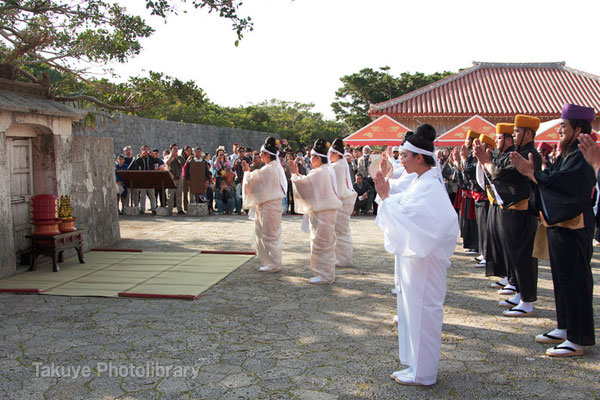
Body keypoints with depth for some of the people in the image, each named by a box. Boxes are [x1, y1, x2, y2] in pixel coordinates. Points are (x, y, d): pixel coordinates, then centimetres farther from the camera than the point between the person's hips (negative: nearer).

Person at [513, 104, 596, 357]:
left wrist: (532, 174, -17)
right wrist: (533, 171, -2)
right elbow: (552, 179, 11)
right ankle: (564, 328, 28)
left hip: (572, 229, -10)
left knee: (573, 280, -3)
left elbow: (560, 184, -24)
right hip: (559, 225, 10)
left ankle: (577, 340, 5)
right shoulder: (568, 155, 12)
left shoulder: (582, 157, -17)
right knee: (562, 278, 16)